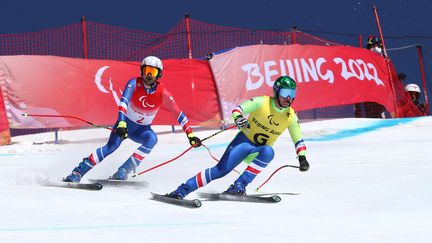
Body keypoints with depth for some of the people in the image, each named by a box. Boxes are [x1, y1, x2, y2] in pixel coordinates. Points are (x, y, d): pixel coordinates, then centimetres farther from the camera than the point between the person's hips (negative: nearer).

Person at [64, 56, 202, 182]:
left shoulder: (163, 93, -18)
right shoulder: (134, 83, -20)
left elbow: (179, 114, -16)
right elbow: (123, 101, -35)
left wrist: (190, 135, -24)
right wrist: (121, 123, -51)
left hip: (142, 129, 2)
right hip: (125, 123, -2)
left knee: (152, 139, -32)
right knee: (112, 146, -27)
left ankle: (125, 169, -27)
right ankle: (78, 172, -21)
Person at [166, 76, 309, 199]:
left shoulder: (291, 116, -1)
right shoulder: (262, 102, -11)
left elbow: (298, 140, 10)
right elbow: (238, 109, -14)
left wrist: (302, 157, -1)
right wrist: (238, 118, -36)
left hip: (260, 151, 3)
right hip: (244, 141, -3)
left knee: (268, 152, -36)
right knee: (220, 170, -22)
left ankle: (239, 185, -33)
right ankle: (182, 190, -17)